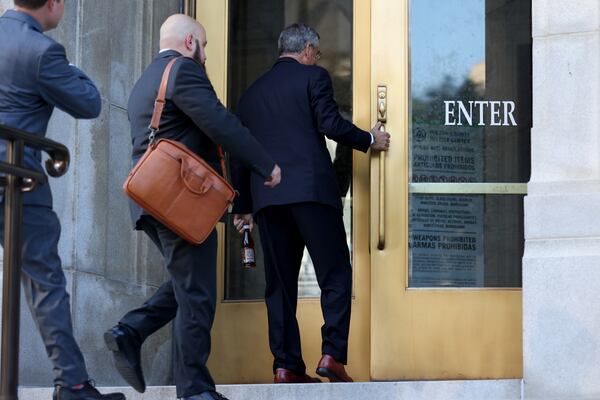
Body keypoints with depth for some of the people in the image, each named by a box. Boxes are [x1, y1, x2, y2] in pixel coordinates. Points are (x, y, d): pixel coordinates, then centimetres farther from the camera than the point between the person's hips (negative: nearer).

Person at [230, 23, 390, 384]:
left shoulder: (253, 92, 20)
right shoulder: (314, 77, 4)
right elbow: (331, 124, -8)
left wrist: (242, 207, 24)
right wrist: (369, 140, 8)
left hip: (267, 197, 5)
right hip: (312, 190, -5)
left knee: (280, 283, 6)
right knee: (335, 275, 0)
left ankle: (286, 366, 2)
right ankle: (333, 354, -13)